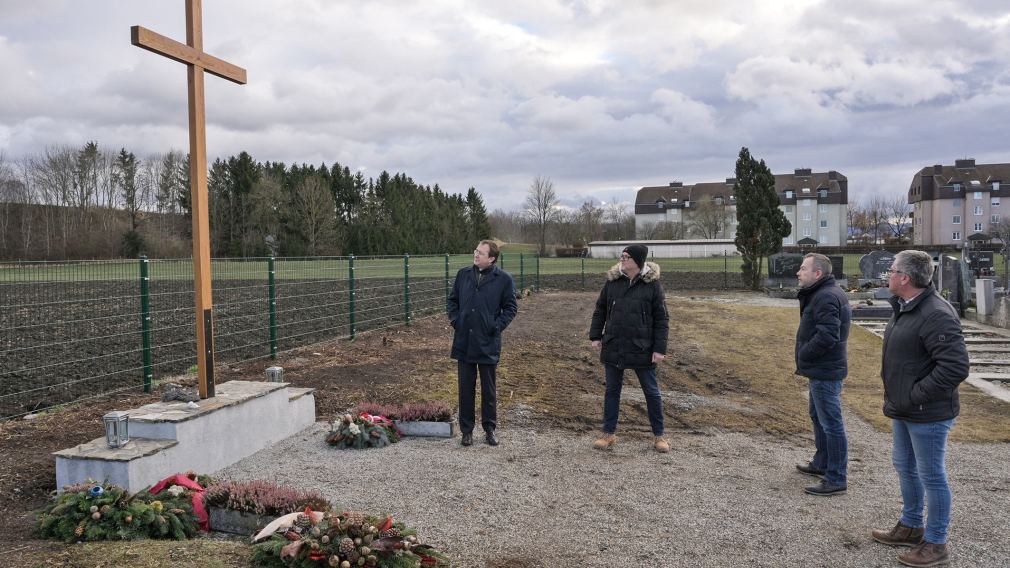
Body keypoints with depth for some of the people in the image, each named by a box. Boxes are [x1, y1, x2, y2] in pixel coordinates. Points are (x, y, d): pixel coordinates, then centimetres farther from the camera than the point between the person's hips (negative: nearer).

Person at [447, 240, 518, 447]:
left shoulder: (503, 279, -5)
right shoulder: (463, 274, 5)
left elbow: (510, 307, 1)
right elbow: (452, 300, 15)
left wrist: (497, 326, -10)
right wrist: (455, 319, 1)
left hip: (488, 344, -3)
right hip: (464, 342, 3)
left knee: (489, 389, 10)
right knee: (466, 388, 9)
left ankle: (490, 428, 24)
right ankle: (466, 430, 20)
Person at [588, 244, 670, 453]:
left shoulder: (652, 285, -7)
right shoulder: (612, 281, 1)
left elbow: (661, 319, -5)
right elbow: (600, 310, 11)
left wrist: (660, 348, -10)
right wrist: (595, 336, 6)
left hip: (642, 350, -3)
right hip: (613, 348, 3)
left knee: (651, 392, 8)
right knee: (612, 391, 11)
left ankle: (659, 435, 22)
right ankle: (609, 434, 23)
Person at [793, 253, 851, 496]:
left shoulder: (827, 297, -21)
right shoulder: (822, 294, 13)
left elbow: (827, 336, -29)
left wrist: (803, 355, -16)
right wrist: (805, 358, 8)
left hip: (825, 373, -11)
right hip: (821, 369, 11)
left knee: (831, 423, -4)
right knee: (818, 416, 23)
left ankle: (836, 479, 3)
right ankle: (821, 464, 38)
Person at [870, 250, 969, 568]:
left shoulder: (936, 315, -24)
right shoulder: (904, 308, 8)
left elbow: (955, 367, -29)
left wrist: (916, 396, -23)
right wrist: (896, 396, 12)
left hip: (927, 415, -10)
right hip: (903, 410, 10)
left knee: (931, 476, 4)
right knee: (905, 467, 22)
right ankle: (911, 527, 39)